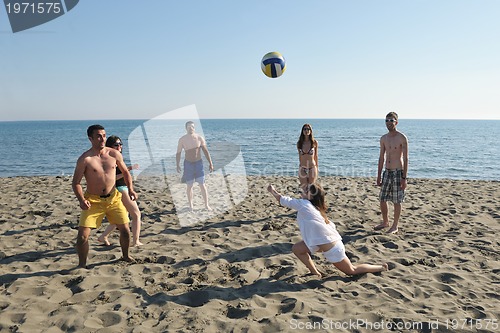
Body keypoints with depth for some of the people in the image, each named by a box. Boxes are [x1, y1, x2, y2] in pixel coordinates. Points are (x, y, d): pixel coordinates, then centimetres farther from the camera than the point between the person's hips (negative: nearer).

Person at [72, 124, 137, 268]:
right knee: (82, 235, -8)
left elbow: (125, 172, 12)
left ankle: (125, 256, 32)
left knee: (125, 230, 6)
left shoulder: (114, 154, -1)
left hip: (113, 198, 3)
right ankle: (82, 265, 14)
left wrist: (131, 189, -2)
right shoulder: (85, 159, -12)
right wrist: (81, 200, -24)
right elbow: (76, 182, -9)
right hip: (93, 200, -3)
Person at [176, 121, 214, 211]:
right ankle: (190, 205, 23)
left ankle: (207, 205, 11)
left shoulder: (200, 138, -9)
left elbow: (205, 151, -2)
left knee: (202, 185, -1)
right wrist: (178, 165, -11)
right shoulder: (182, 139, -9)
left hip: (198, 163, 0)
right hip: (188, 163, 0)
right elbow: (178, 153, -2)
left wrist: (210, 163, -4)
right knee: (189, 185, 6)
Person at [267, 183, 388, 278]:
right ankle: (315, 272, 16)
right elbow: (331, 225, 13)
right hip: (331, 242, 9)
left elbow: (283, 200, -6)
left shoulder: (303, 204, -17)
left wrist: (272, 190, 6)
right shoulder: (316, 208, 6)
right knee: (296, 248, 7)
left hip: (332, 249, -9)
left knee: (352, 270, 12)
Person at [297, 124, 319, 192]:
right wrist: (301, 166, 9)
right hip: (302, 168, 1)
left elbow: (316, 155, 5)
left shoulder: (314, 142, -3)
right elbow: (300, 156, 7)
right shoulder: (299, 143, 0)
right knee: (304, 188, 6)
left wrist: (317, 167, 7)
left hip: (312, 168, -1)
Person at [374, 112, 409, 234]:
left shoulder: (402, 138, -9)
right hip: (387, 172, 5)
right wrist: (379, 175, 11)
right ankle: (385, 222, 28)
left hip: (398, 172, -5)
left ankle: (395, 226, 16)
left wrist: (404, 177, -15)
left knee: (397, 201, 2)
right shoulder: (383, 138, 8)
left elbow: (405, 158, -10)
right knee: (382, 199, 8)